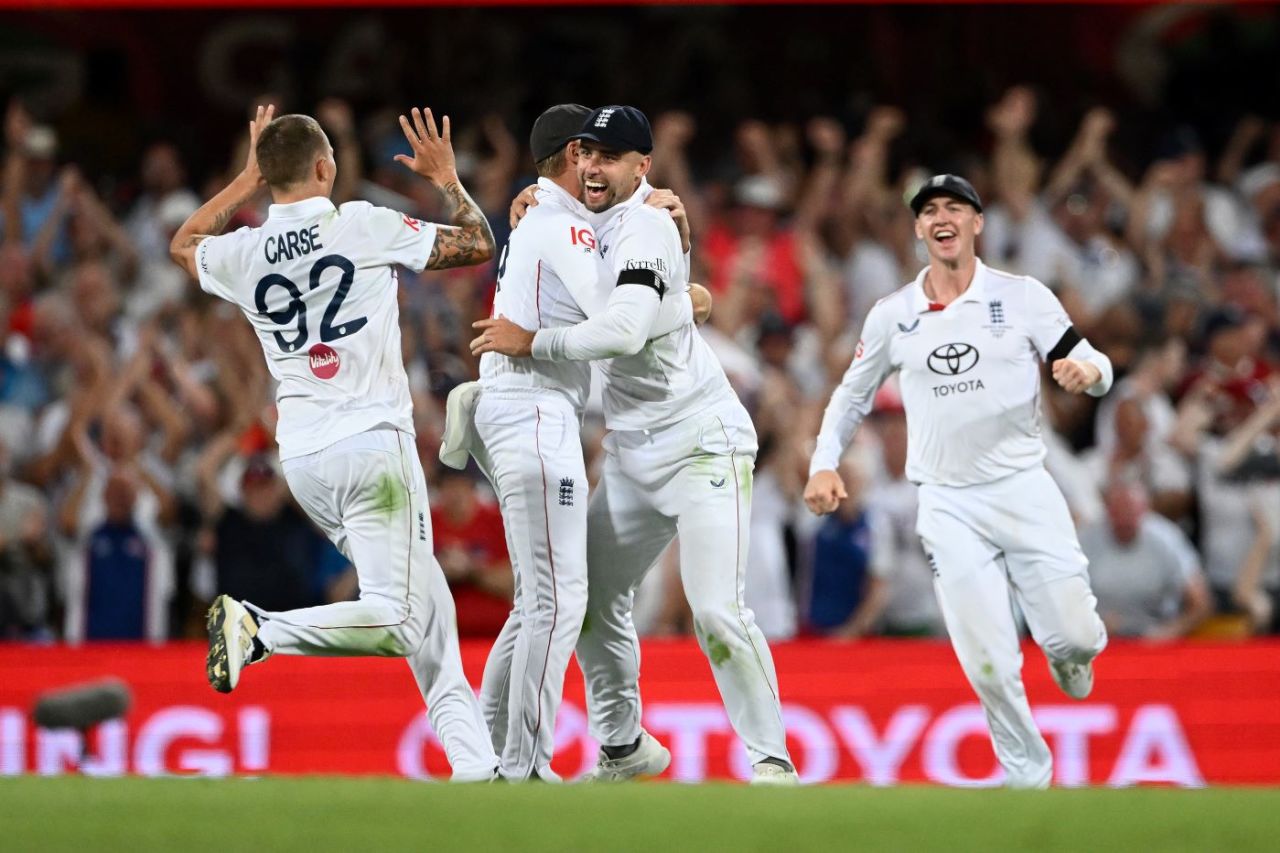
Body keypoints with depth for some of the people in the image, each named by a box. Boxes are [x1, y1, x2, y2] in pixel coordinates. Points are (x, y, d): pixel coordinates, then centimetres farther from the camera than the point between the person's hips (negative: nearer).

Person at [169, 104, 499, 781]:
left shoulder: (242, 254, 5)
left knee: (424, 607, 12)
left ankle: (474, 762, 8)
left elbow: (183, 243, 30)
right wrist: (447, 178, 16)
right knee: (396, 617, -8)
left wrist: (248, 177, 32)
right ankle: (261, 631, -24)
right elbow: (478, 245, 2)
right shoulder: (366, 227, -7)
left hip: (300, 458, 6)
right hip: (371, 443, -6)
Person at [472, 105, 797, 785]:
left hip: (702, 442, -9)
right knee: (592, 600, 11)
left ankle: (772, 762, -10)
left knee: (717, 614, -17)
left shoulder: (643, 228, -18)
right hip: (633, 454, 9)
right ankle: (624, 748, 26)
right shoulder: (589, 222, 9)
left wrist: (530, 343, -23)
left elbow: (624, 330, -33)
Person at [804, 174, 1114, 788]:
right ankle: (1027, 773, 13)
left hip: (1024, 490, -1)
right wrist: (823, 465, 5)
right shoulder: (892, 316, 6)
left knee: (1075, 638, -6)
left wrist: (1087, 371, -24)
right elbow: (852, 393, 18)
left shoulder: (1022, 297, 0)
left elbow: (1095, 367, -1)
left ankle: (1065, 651, 32)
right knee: (989, 665, -8)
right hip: (947, 507, 1)